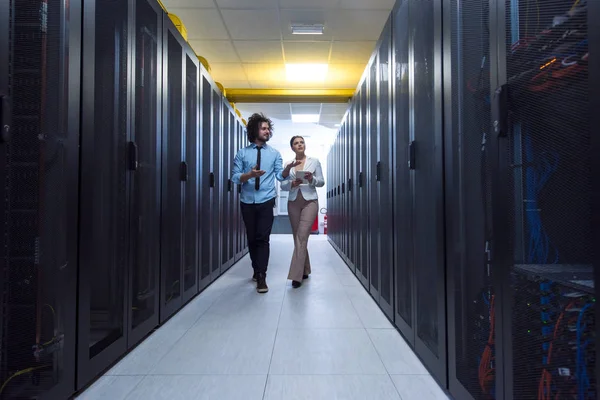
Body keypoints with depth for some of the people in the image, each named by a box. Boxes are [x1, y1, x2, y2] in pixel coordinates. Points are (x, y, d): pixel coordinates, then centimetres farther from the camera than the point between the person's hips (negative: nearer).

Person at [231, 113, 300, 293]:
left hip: (266, 201, -1)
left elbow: (280, 176, 0)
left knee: (262, 238, -7)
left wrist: (288, 168, -22)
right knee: (251, 238, 11)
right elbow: (235, 177, -3)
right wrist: (250, 174, -22)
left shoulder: (274, 153, 7)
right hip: (247, 202, 1)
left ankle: (261, 277, -4)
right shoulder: (242, 153, 2)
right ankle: (257, 270, 29)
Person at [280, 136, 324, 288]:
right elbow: (282, 185, 5)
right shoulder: (288, 164, 10)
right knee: (298, 238, 9)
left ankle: (296, 275, -14)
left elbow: (321, 182, 2)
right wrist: (292, 183, -15)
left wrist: (312, 179, -18)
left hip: (310, 202, -3)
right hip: (293, 203, 4)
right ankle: (305, 270, 23)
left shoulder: (314, 161, 4)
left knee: (302, 237, -14)